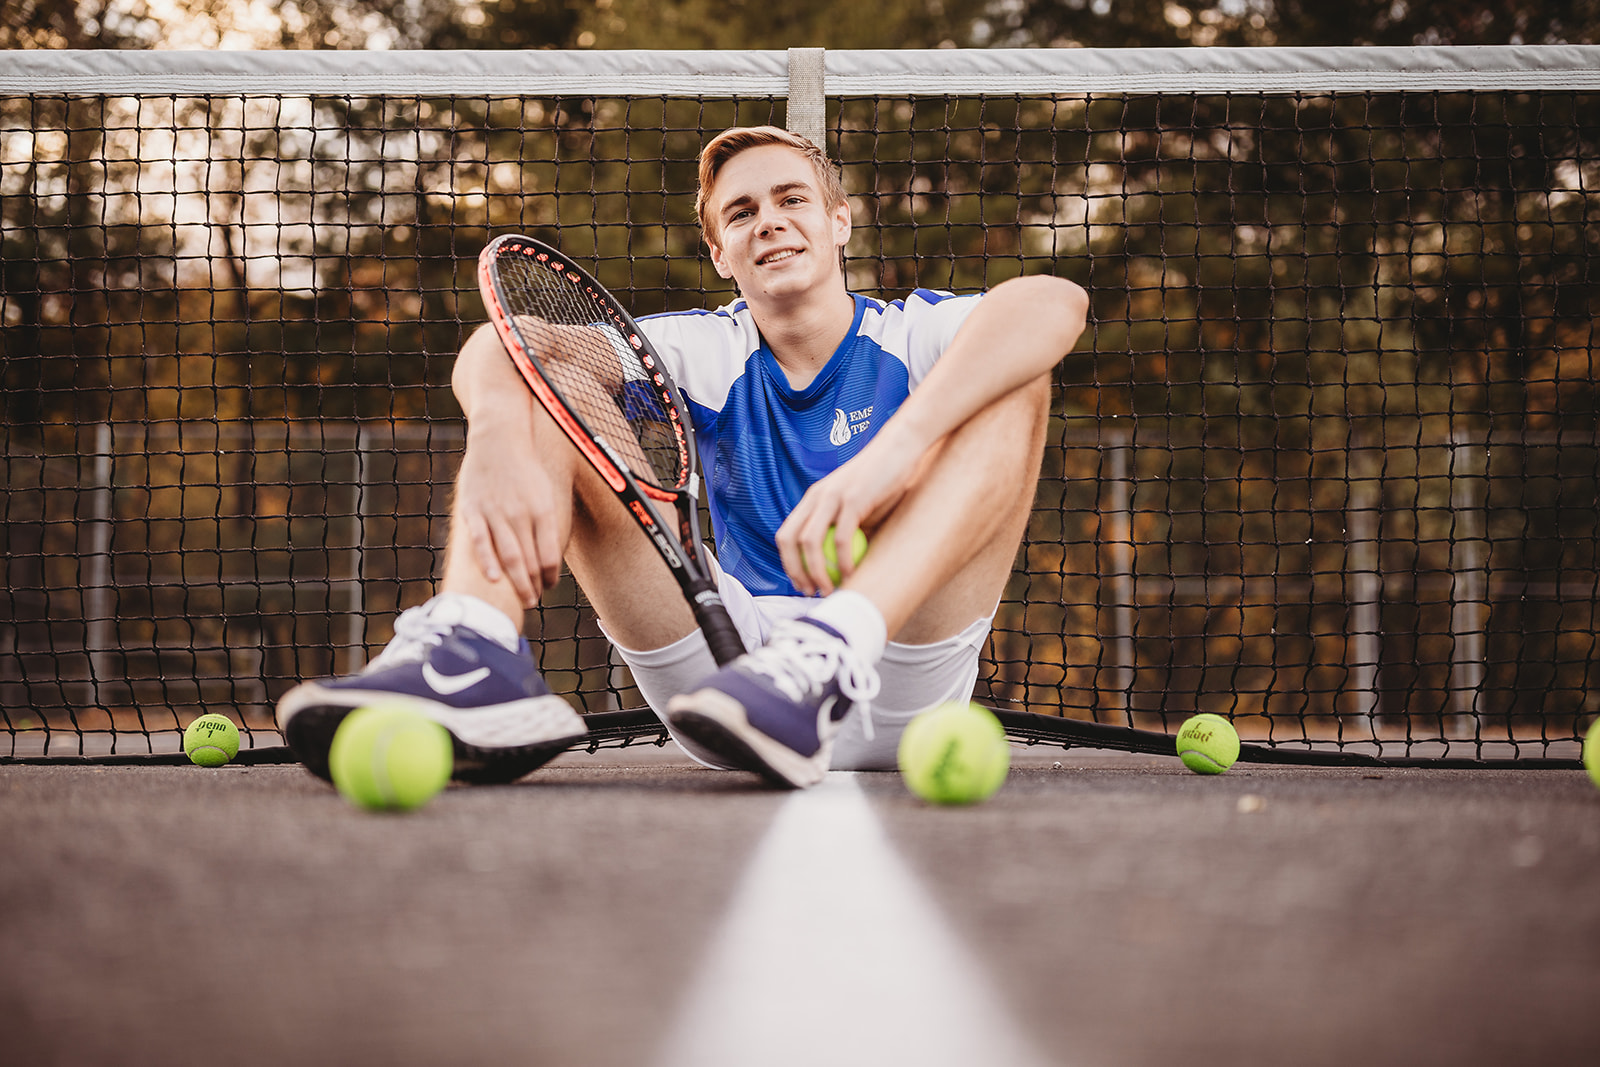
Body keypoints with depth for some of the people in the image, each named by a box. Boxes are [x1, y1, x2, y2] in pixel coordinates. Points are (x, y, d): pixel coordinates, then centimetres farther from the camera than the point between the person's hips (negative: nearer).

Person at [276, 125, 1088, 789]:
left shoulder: (911, 339, 5)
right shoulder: (709, 355, 13)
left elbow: (1054, 303, -21)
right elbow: (496, 347, -4)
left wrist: (892, 452, -37)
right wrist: (498, 442, -30)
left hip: (894, 686, -2)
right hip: (729, 669, 2)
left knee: (1013, 380, -19)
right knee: (542, 385, -2)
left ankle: (828, 653, -44)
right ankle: (470, 655, -35)